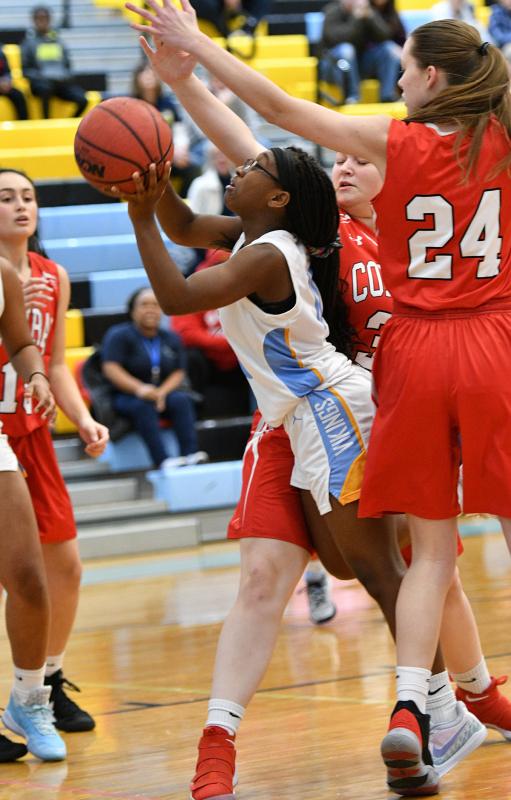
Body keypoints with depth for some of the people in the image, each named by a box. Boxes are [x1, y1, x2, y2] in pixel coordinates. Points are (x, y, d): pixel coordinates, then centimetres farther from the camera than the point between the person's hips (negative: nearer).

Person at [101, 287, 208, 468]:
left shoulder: (171, 339, 12)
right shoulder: (119, 335, -1)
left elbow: (179, 372, 6)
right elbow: (111, 368, -13)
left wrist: (163, 391, -16)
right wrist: (138, 388, -28)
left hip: (162, 394, 4)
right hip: (127, 397, -4)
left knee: (182, 399, -27)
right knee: (143, 405, -36)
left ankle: (191, 454, -41)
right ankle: (162, 461, -50)